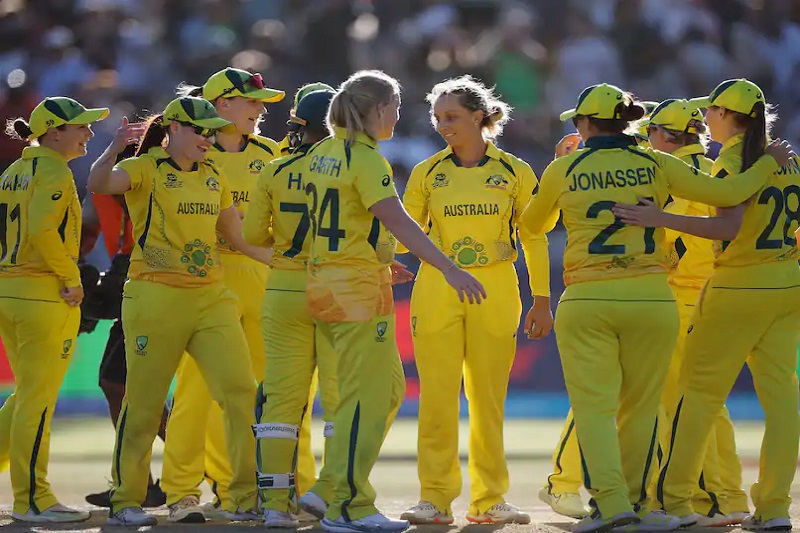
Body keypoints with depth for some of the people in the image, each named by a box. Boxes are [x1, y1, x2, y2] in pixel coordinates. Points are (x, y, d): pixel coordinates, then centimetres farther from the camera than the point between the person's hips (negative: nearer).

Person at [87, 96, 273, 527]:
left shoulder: (212, 179, 15)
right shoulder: (146, 169, -3)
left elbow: (238, 237, 23)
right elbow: (99, 183, -24)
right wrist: (116, 147, -41)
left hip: (211, 299, 6)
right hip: (155, 296, -5)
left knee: (241, 393, -4)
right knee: (143, 401, 1)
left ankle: (248, 497, 0)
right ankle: (125, 502, 12)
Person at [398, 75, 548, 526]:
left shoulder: (514, 172, 3)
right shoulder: (427, 173, 5)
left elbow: (534, 238, 7)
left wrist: (542, 299, 6)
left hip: (495, 292, 0)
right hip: (437, 290, 0)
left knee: (489, 397, 3)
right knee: (438, 396, -4)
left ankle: (489, 499, 9)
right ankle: (436, 499, 0)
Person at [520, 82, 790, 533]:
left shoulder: (563, 171, 2)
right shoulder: (656, 166, 3)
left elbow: (534, 224, 20)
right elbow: (728, 193, 0)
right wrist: (770, 162, 17)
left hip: (586, 302, -1)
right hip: (651, 299, 1)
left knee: (594, 404, -2)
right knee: (641, 407, 12)